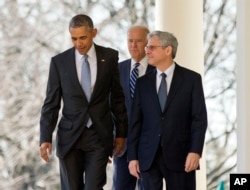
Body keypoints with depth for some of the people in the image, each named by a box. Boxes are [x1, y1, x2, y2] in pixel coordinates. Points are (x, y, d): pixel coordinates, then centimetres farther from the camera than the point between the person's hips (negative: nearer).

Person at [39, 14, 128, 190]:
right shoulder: (59, 61, -1)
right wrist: (45, 138, -5)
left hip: (99, 136, 0)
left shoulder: (109, 57, 1)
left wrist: (121, 132, 8)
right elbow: (51, 103, 1)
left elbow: (117, 96, 8)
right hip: (70, 136, 1)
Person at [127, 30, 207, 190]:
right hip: (148, 156, 3)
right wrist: (132, 156, 3)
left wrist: (195, 151, -14)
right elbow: (135, 121, 9)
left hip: (180, 155, -3)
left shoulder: (191, 79, 2)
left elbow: (199, 118, -3)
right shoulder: (143, 83, 10)